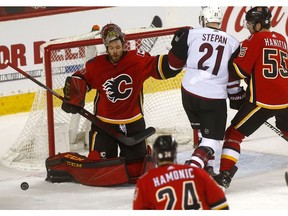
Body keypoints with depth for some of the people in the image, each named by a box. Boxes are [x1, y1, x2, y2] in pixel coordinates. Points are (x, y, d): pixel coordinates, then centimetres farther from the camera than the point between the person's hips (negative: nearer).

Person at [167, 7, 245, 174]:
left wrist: (178, 43, 23)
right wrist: (237, 97, 17)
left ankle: (207, 167, 24)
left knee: (204, 130, 27)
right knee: (212, 140, 1)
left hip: (189, 93, 3)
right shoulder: (232, 43, 0)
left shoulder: (191, 34, -2)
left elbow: (175, 62, 3)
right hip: (215, 97, -3)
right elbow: (233, 78, 3)